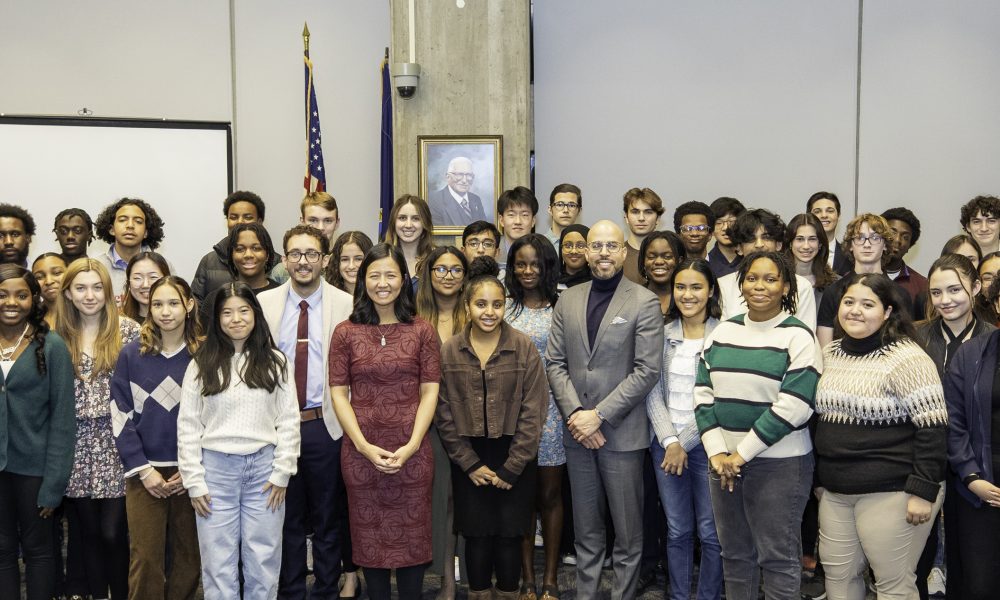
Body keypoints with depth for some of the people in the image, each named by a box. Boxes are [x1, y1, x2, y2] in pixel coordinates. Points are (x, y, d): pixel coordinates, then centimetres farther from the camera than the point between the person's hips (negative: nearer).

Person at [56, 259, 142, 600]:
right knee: (88, 532, 10)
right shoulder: (60, 336, 7)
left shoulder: (128, 330, -2)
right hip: (78, 445, 3)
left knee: (113, 531, -3)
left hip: (116, 441, -3)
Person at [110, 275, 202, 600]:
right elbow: (121, 416, 0)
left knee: (189, 558, 7)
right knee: (145, 559, -1)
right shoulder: (131, 354, 1)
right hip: (145, 471, 0)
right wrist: (143, 469, -7)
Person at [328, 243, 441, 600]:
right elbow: (338, 394, 1)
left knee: (411, 535, 6)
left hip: (412, 451, 0)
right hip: (360, 452, 1)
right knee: (370, 536, 8)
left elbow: (429, 392, 0)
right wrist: (364, 446, -10)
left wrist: (411, 446, -11)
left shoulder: (422, 331, 3)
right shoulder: (345, 333, 4)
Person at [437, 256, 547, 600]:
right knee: (476, 537, 4)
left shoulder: (524, 348, -5)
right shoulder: (449, 352, -1)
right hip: (468, 460, 1)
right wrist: (470, 464, -6)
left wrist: (511, 468, -9)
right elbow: (444, 414, 0)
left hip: (515, 459, -1)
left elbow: (532, 412, -6)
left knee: (509, 537, 3)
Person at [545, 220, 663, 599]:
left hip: (622, 433, -4)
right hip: (577, 433, 4)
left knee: (627, 532, 5)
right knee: (586, 530, 14)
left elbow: (647, 370, -11)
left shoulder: (645, 303, -5)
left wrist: (599, 415, -15)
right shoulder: (568, 300, 8)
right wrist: (575, 413, -8)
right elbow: (555, 363, 6)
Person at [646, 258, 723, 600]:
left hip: (705, 442, -3)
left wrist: (685, 442, -9)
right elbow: (653, 392, 3)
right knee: (677, 530, 11)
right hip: (665, 443, 3)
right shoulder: (662, 334, 5)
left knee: (710, 531, 4)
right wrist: (670, 441, -8)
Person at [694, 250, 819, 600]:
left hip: (779, 462, -5)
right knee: (734, 554, 15)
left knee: (777, 557, 4)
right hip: (724, 461, 5)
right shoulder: (722, 332, 8)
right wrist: (717, 452, -5)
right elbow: (703, 394, 6)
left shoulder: (797, 336, -8)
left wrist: (742, 453, -14)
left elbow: (793, 407, -16)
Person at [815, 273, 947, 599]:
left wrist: (923, 491, -18)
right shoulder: (830, 354, 9)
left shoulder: (906, 358, -13)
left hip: (890, 492, -7)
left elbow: (932, 428, -16)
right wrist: (820, 478, 20)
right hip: (835, 492, 7)